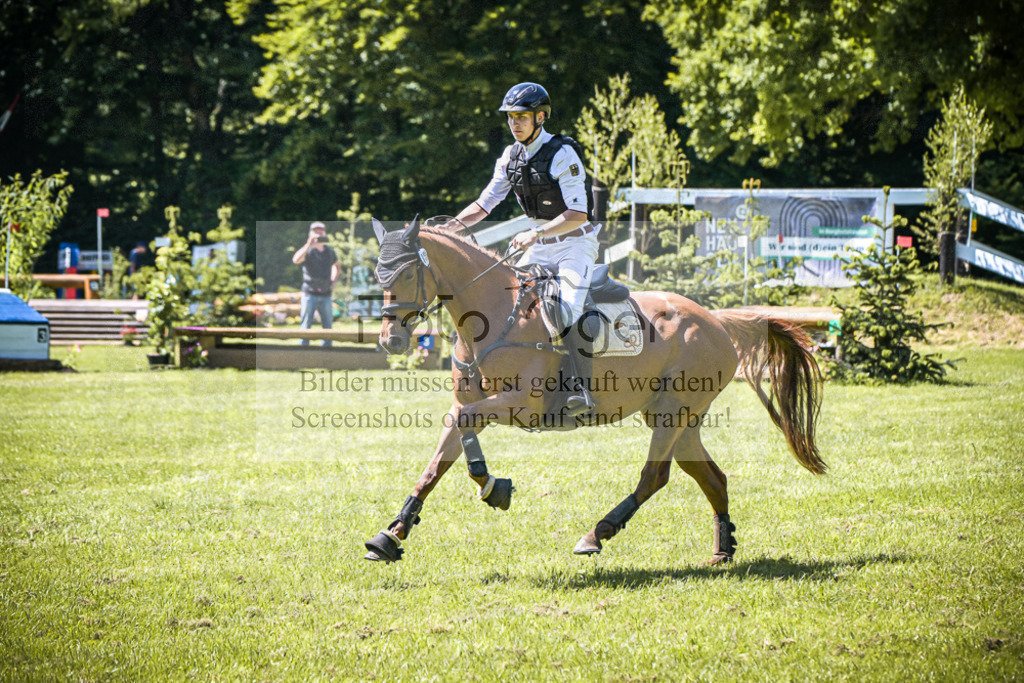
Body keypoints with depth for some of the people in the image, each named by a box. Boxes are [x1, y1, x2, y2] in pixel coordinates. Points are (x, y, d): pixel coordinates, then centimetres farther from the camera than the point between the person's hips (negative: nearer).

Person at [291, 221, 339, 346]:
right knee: (305, 326, -3)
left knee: (327, 325, 6)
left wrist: (333, 280, 15)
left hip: (325, 295, 4)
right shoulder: (308, 251, -4)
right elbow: (296, 260, -26)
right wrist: (309, 244, -31)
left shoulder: (330, 252, 11)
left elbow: (335, 265, 32)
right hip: (309, 294, -4)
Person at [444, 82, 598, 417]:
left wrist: (535, 234, -31)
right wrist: (450, 226, -6)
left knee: (569, 308, -28)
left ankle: (583, 388, -29)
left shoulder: (562, 154, -17)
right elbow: (484, 204, 9)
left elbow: (577, 214, -23)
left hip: (576, 242, -8)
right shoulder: (511, 157, 5)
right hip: (540, 248, 8)